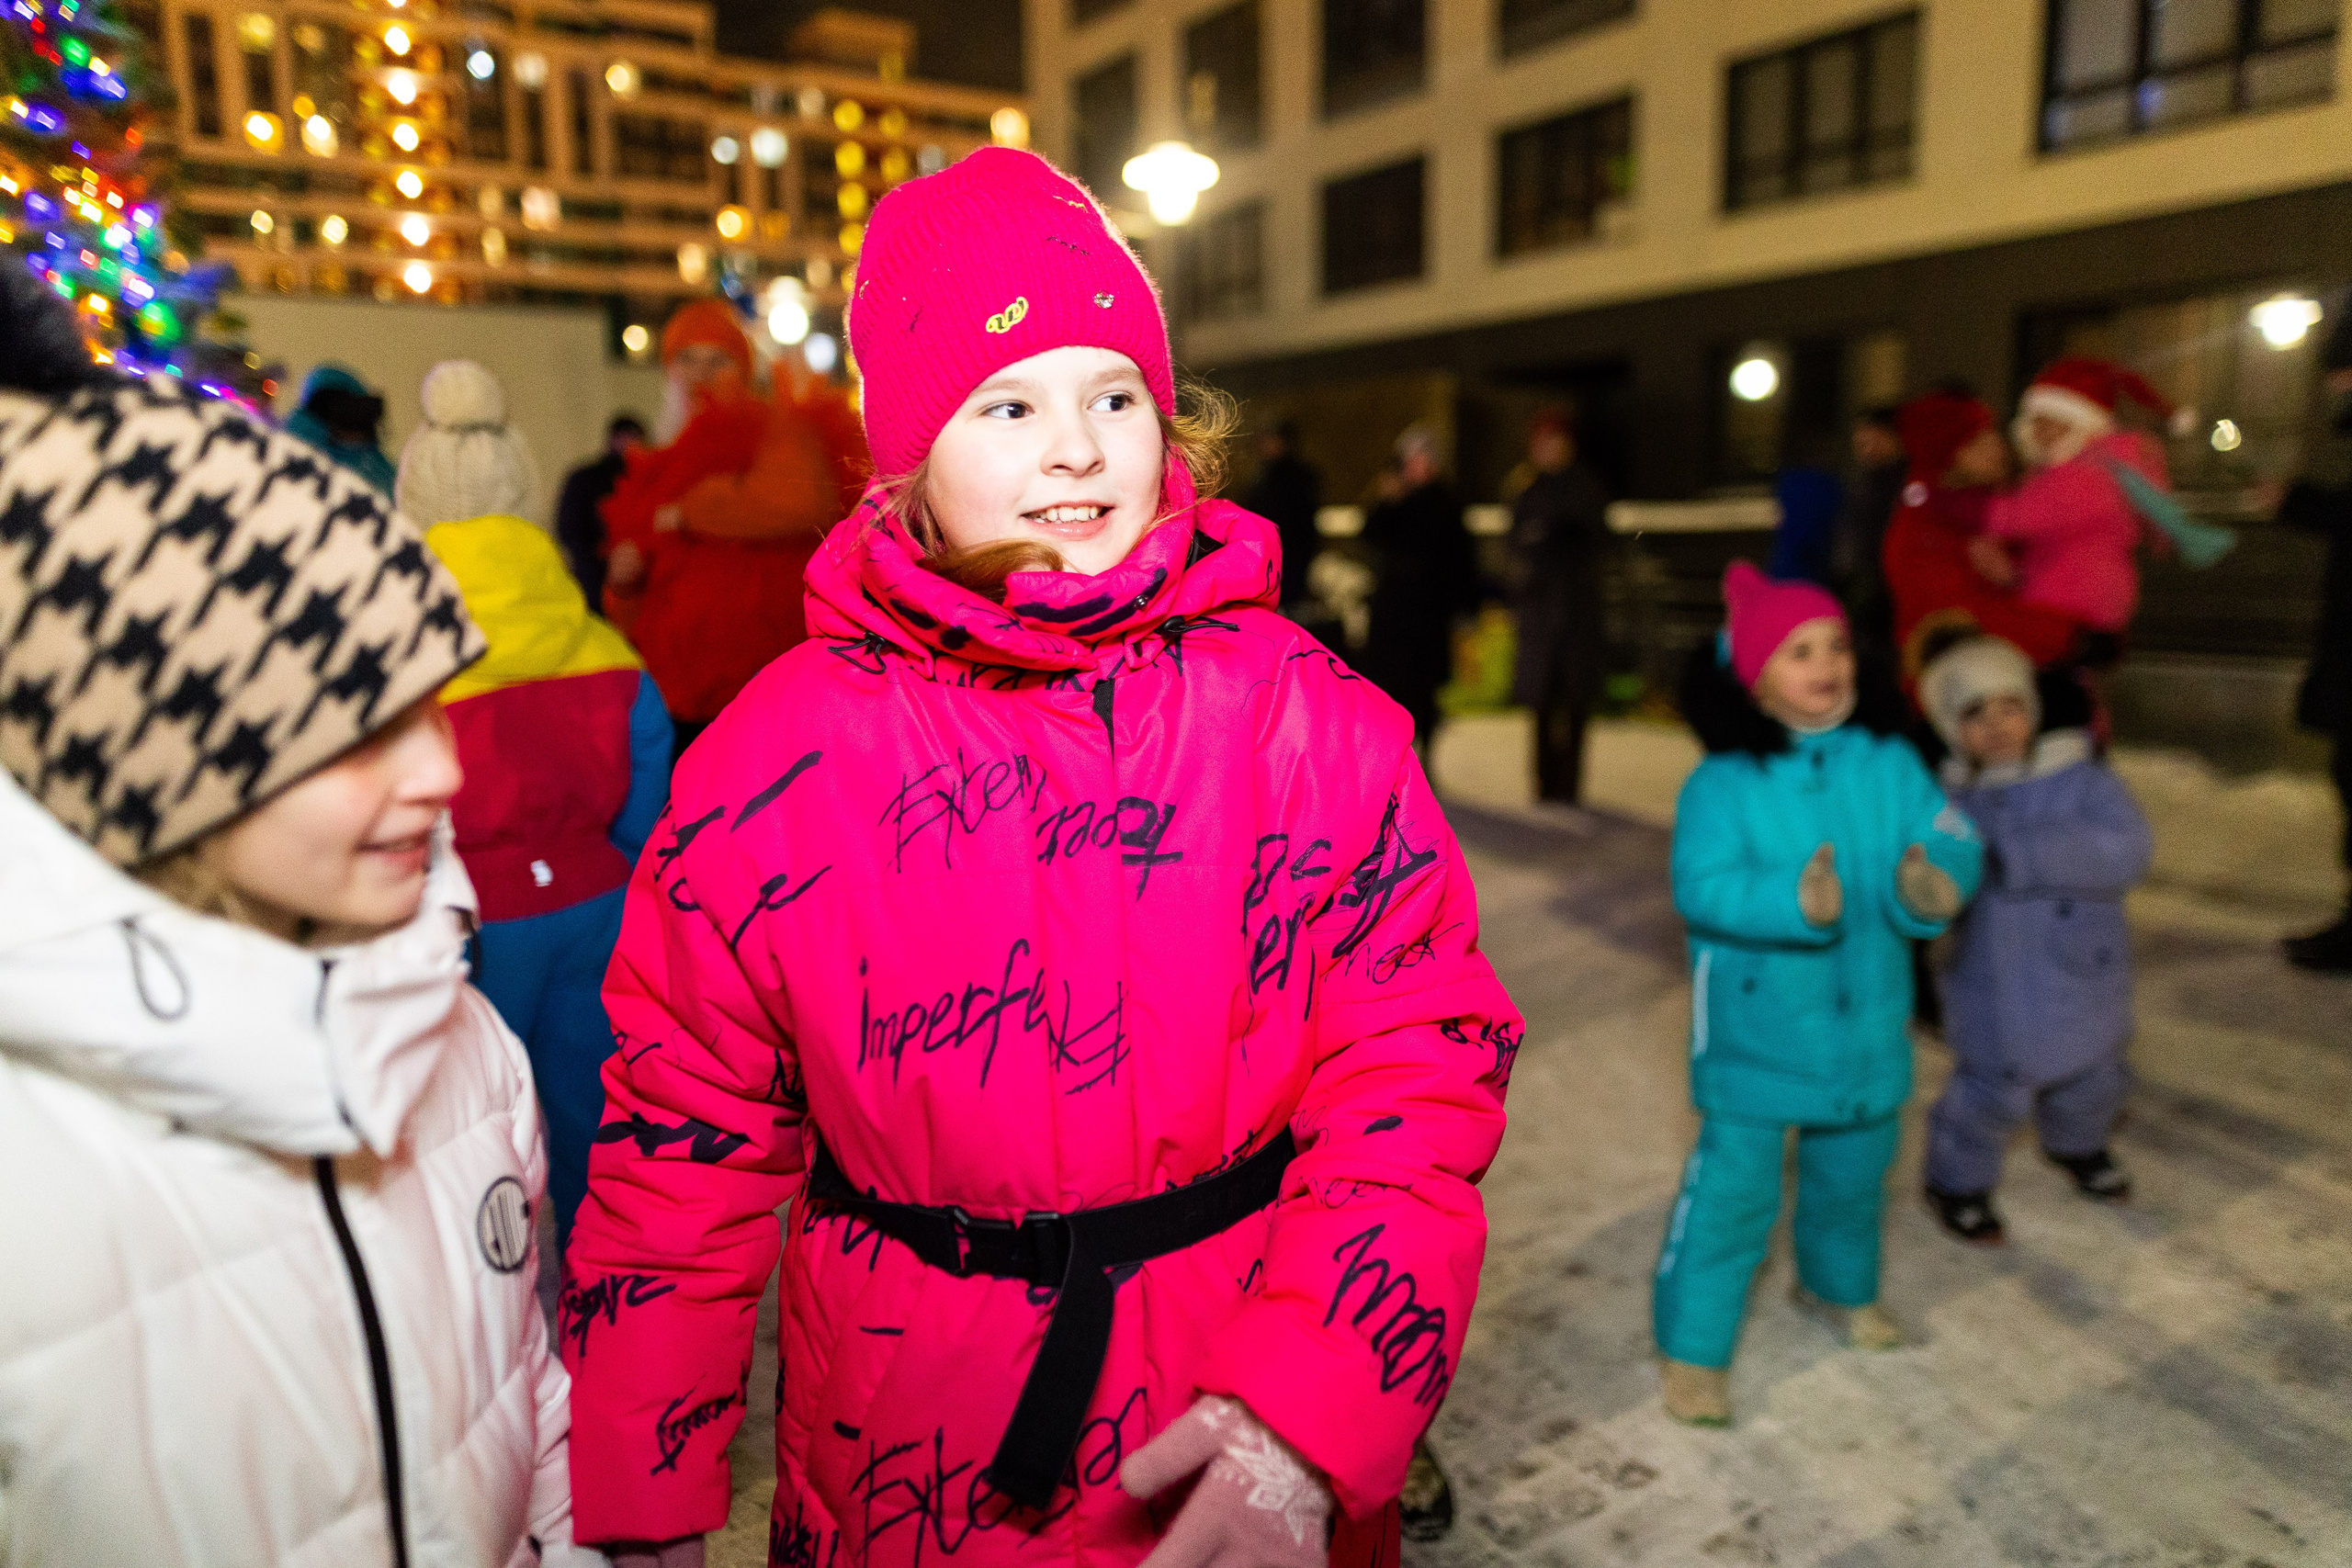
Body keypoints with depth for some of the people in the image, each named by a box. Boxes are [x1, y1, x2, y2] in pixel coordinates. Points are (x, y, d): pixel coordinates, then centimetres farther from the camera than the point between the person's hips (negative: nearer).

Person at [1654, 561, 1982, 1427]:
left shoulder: (1887, 761, -4)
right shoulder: (1723, 782, -17)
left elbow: (1950, 840, -9)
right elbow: (1701, 886, -25)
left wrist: (1934, 880, -32)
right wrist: (1792, 902, -41)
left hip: (1866, 1024, 5)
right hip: (1756, 1032, -5)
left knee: (1853, 1170, 25)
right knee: (1733, 1188, -2)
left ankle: (1839, 1286, 53)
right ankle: (1693, 1345, 15)